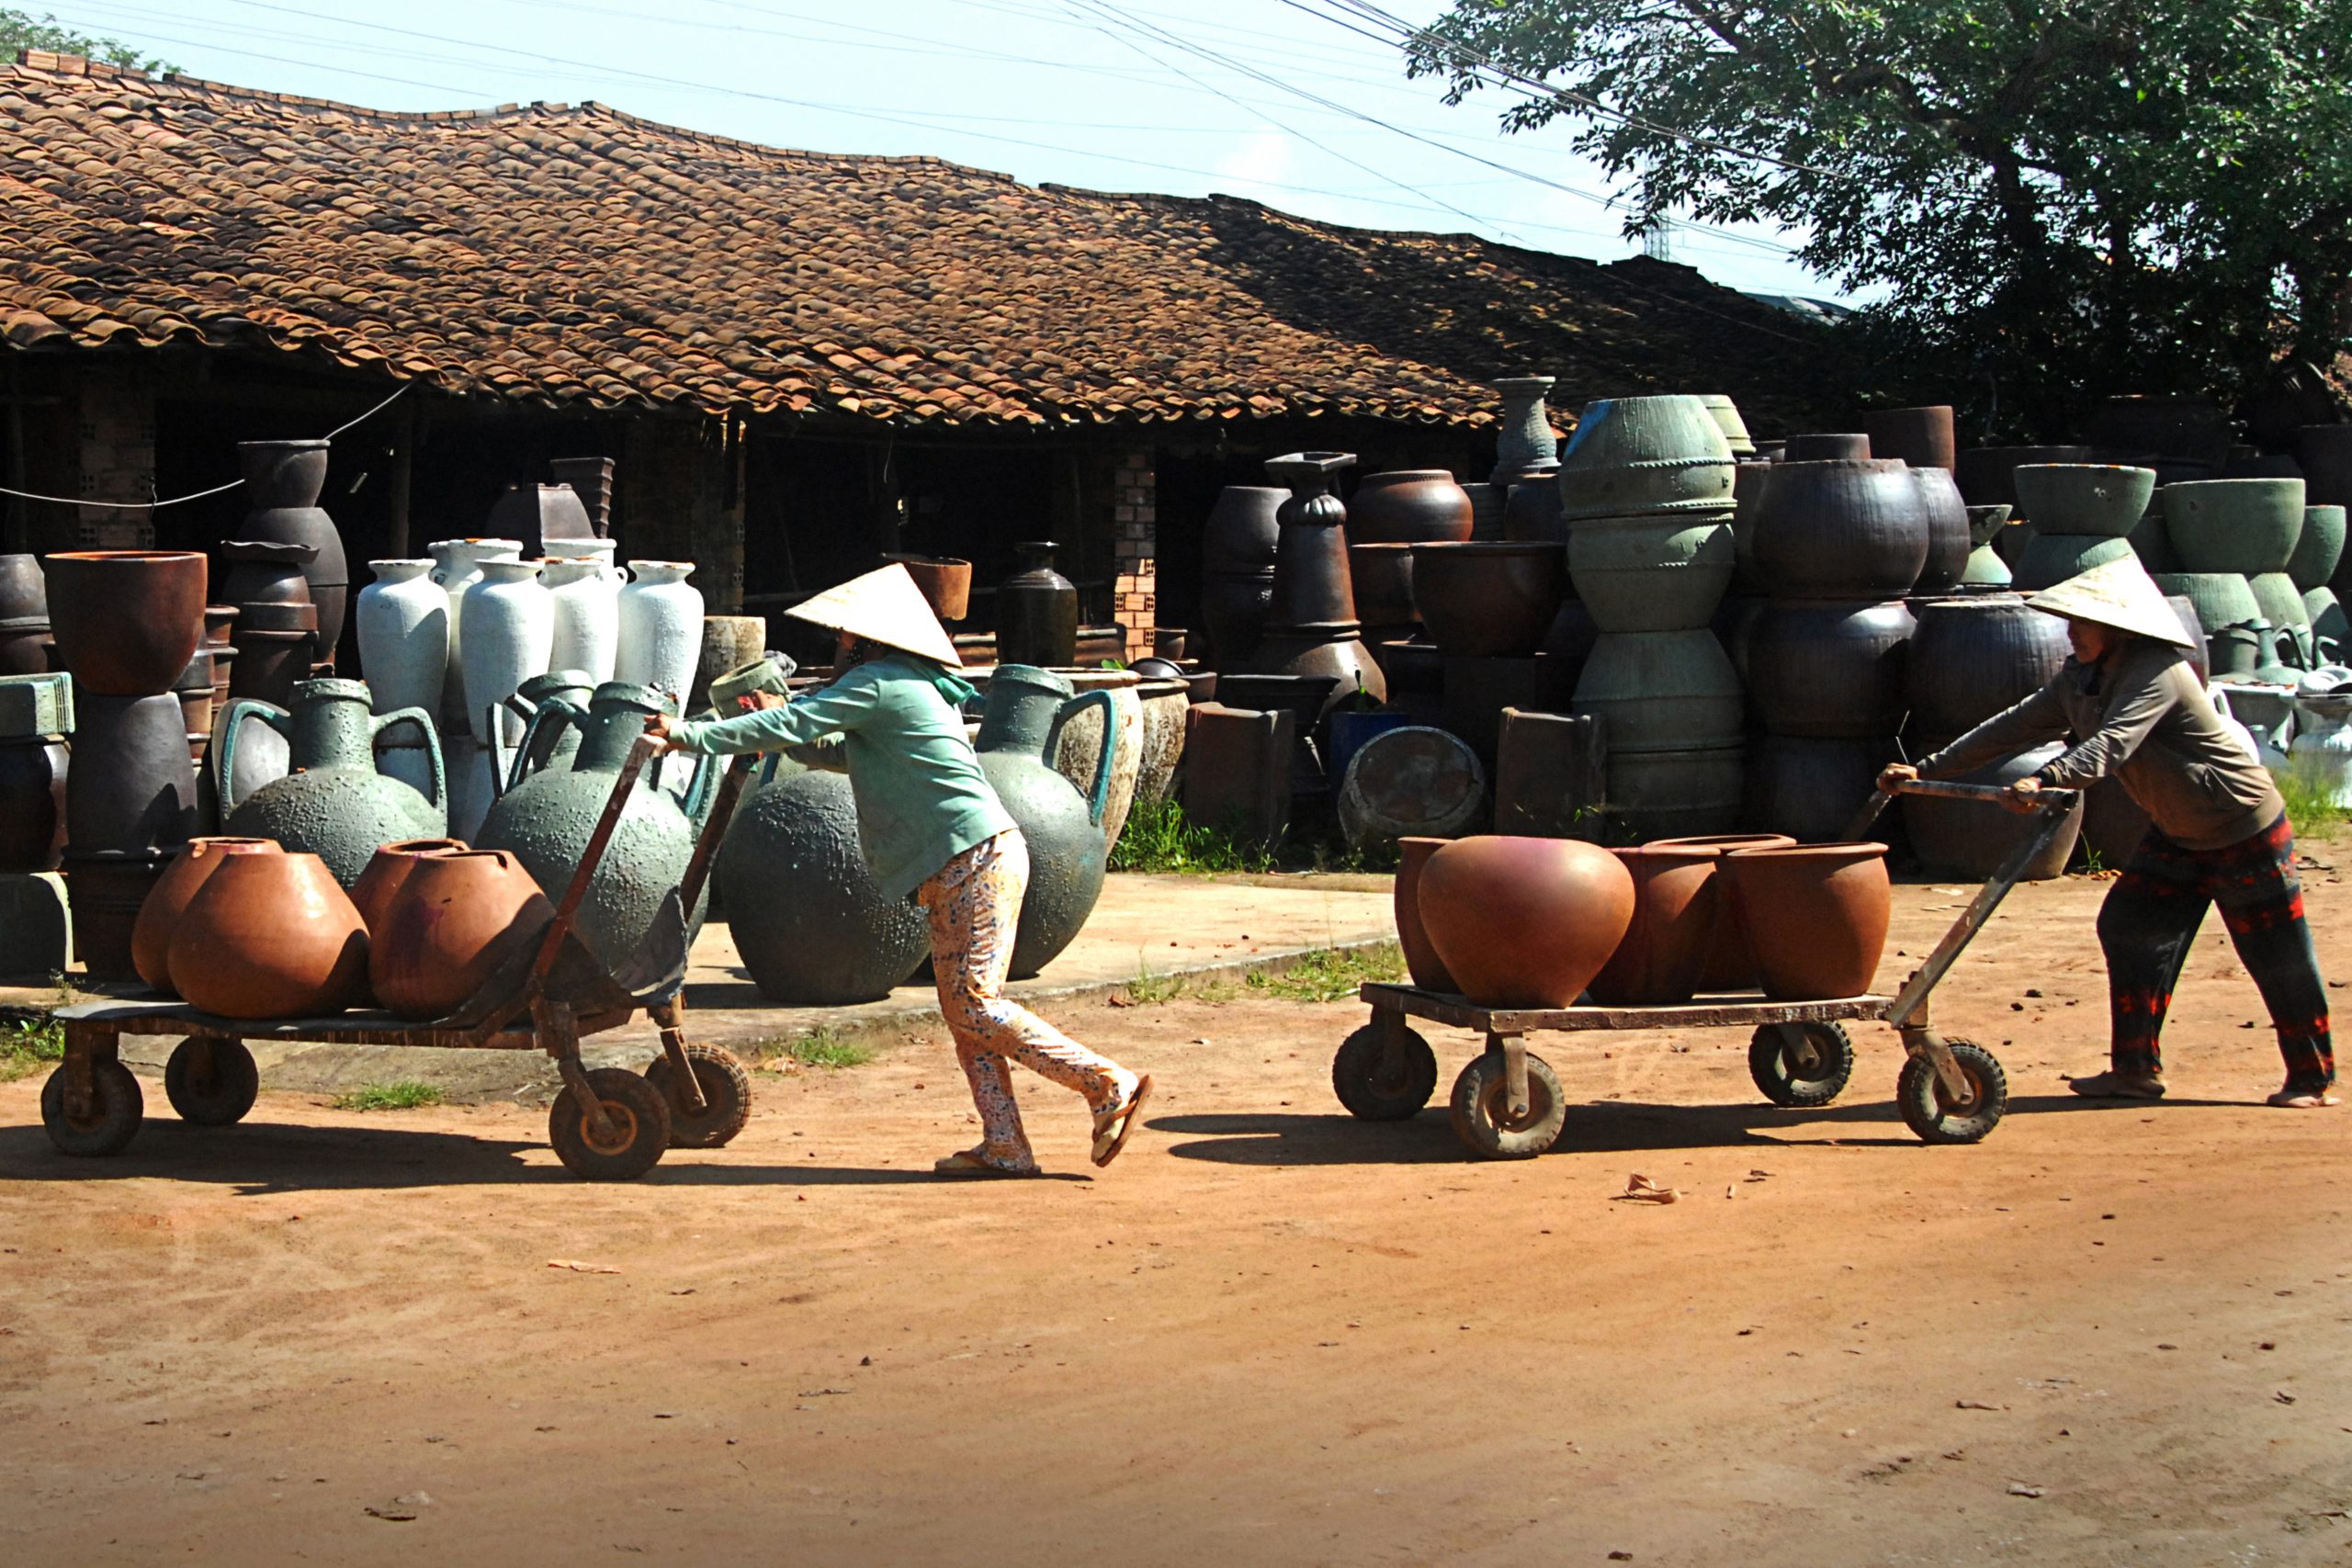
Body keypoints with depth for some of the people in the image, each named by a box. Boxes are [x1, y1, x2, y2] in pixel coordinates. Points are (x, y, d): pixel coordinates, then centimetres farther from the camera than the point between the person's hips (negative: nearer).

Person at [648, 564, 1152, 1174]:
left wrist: (690, 735, -6)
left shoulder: (878, 683, -8)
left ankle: (1110, 1085, -8)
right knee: (962, 1009, 6)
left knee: (975, 1006, -11)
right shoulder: (916, 686, 21)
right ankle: (1004, 1147, 4)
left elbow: (795, 725, -11)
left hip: (975, 859, -10)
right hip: (963, 867, 10)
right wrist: (783, 727, 22)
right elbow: (847, 754, 32)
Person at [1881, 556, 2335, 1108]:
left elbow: (2111, 744, -42)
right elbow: (2014, 727, 0)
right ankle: (2136, 1070, 7)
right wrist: (1927, 771, -6)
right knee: (2128, 927, 1)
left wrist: (2042, 780, -57)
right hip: (2177, 832, 9)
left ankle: (2314, 1079, 13)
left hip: (2244, 827, -9)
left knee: (2278, 958, 0)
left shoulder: (2156, 674, -27)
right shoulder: (2080, 679, -1)